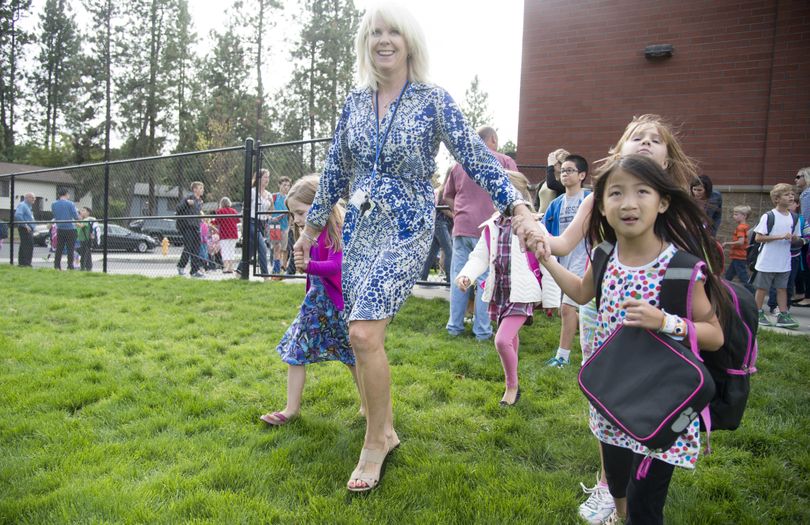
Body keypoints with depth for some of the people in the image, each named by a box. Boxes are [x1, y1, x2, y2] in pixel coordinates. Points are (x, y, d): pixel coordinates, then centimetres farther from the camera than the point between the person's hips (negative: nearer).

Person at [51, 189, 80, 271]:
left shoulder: (53, 204, 6)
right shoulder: (70, 204, -9)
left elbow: (54, 216, 16)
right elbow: (76, 217, -8)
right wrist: (77, 211, 13)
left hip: (60, 229, 5)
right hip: (70, 228, -4)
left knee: (59, 249, 9)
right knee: (70, 249, -1)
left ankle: (56, 266, 9)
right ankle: (70, 266, -2)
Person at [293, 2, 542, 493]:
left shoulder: (434, 100, -4)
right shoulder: (355, 102, 9)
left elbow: (477, 158, -9)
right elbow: (336, 170, 15)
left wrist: (520, 208, -21)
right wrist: (312, 227, 19)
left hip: (407, 230, -5)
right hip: (359, 230, 5)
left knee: (364, 331, -19)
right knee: (367, 337, 7)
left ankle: (375, 442, 2)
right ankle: (385, 428, 28)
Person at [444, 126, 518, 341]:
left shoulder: (461, 162, 13)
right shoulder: (504, 161, 1)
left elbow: (447, 196, 19)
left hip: (461, 227, 4)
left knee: (458, 277, 8)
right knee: (485, 279, 1)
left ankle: (455, 325, 15)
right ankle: (482, 329, 5)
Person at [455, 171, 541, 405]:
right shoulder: (491, 227, 7)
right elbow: (479, 257, 6)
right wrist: (466, 275, -15)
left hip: (521, 293, -5)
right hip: (499, 292, 6)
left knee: (502, 339, -15)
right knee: (509, 339, 20)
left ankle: (512, 386, 9)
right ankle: (512, 383, 39)